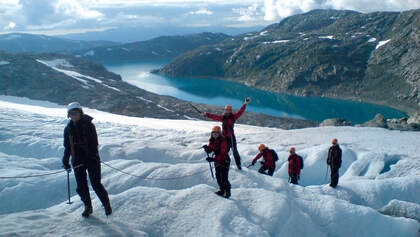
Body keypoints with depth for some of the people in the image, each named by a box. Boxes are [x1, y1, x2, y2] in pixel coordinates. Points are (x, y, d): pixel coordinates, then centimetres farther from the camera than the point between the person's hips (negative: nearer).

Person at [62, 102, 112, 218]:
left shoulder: (88, 125, -7)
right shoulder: (68, 128, 7)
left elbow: (94, 143, -9)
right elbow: (67, 146, 16)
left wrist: (93, 156, -20)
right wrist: (65, 161, 12)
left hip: (91, 160, -4)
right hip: (77, 161, 4)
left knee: (96, 184, -3)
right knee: (81, 186, 4)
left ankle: (107, 205, 15)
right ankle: (88, 207, 24)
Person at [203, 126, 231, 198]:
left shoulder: (223, 141, -22)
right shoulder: (212, 141, 1)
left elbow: (222, 154, -27)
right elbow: (209, 150, 4)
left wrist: (213, 159, -34)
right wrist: (206, 148, -19)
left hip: (224, 161, -7)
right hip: (217, 161, 7)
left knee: (224, 178, -8)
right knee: (218, 176, 12)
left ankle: (228, 192, 4)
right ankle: (222, 190, 28)